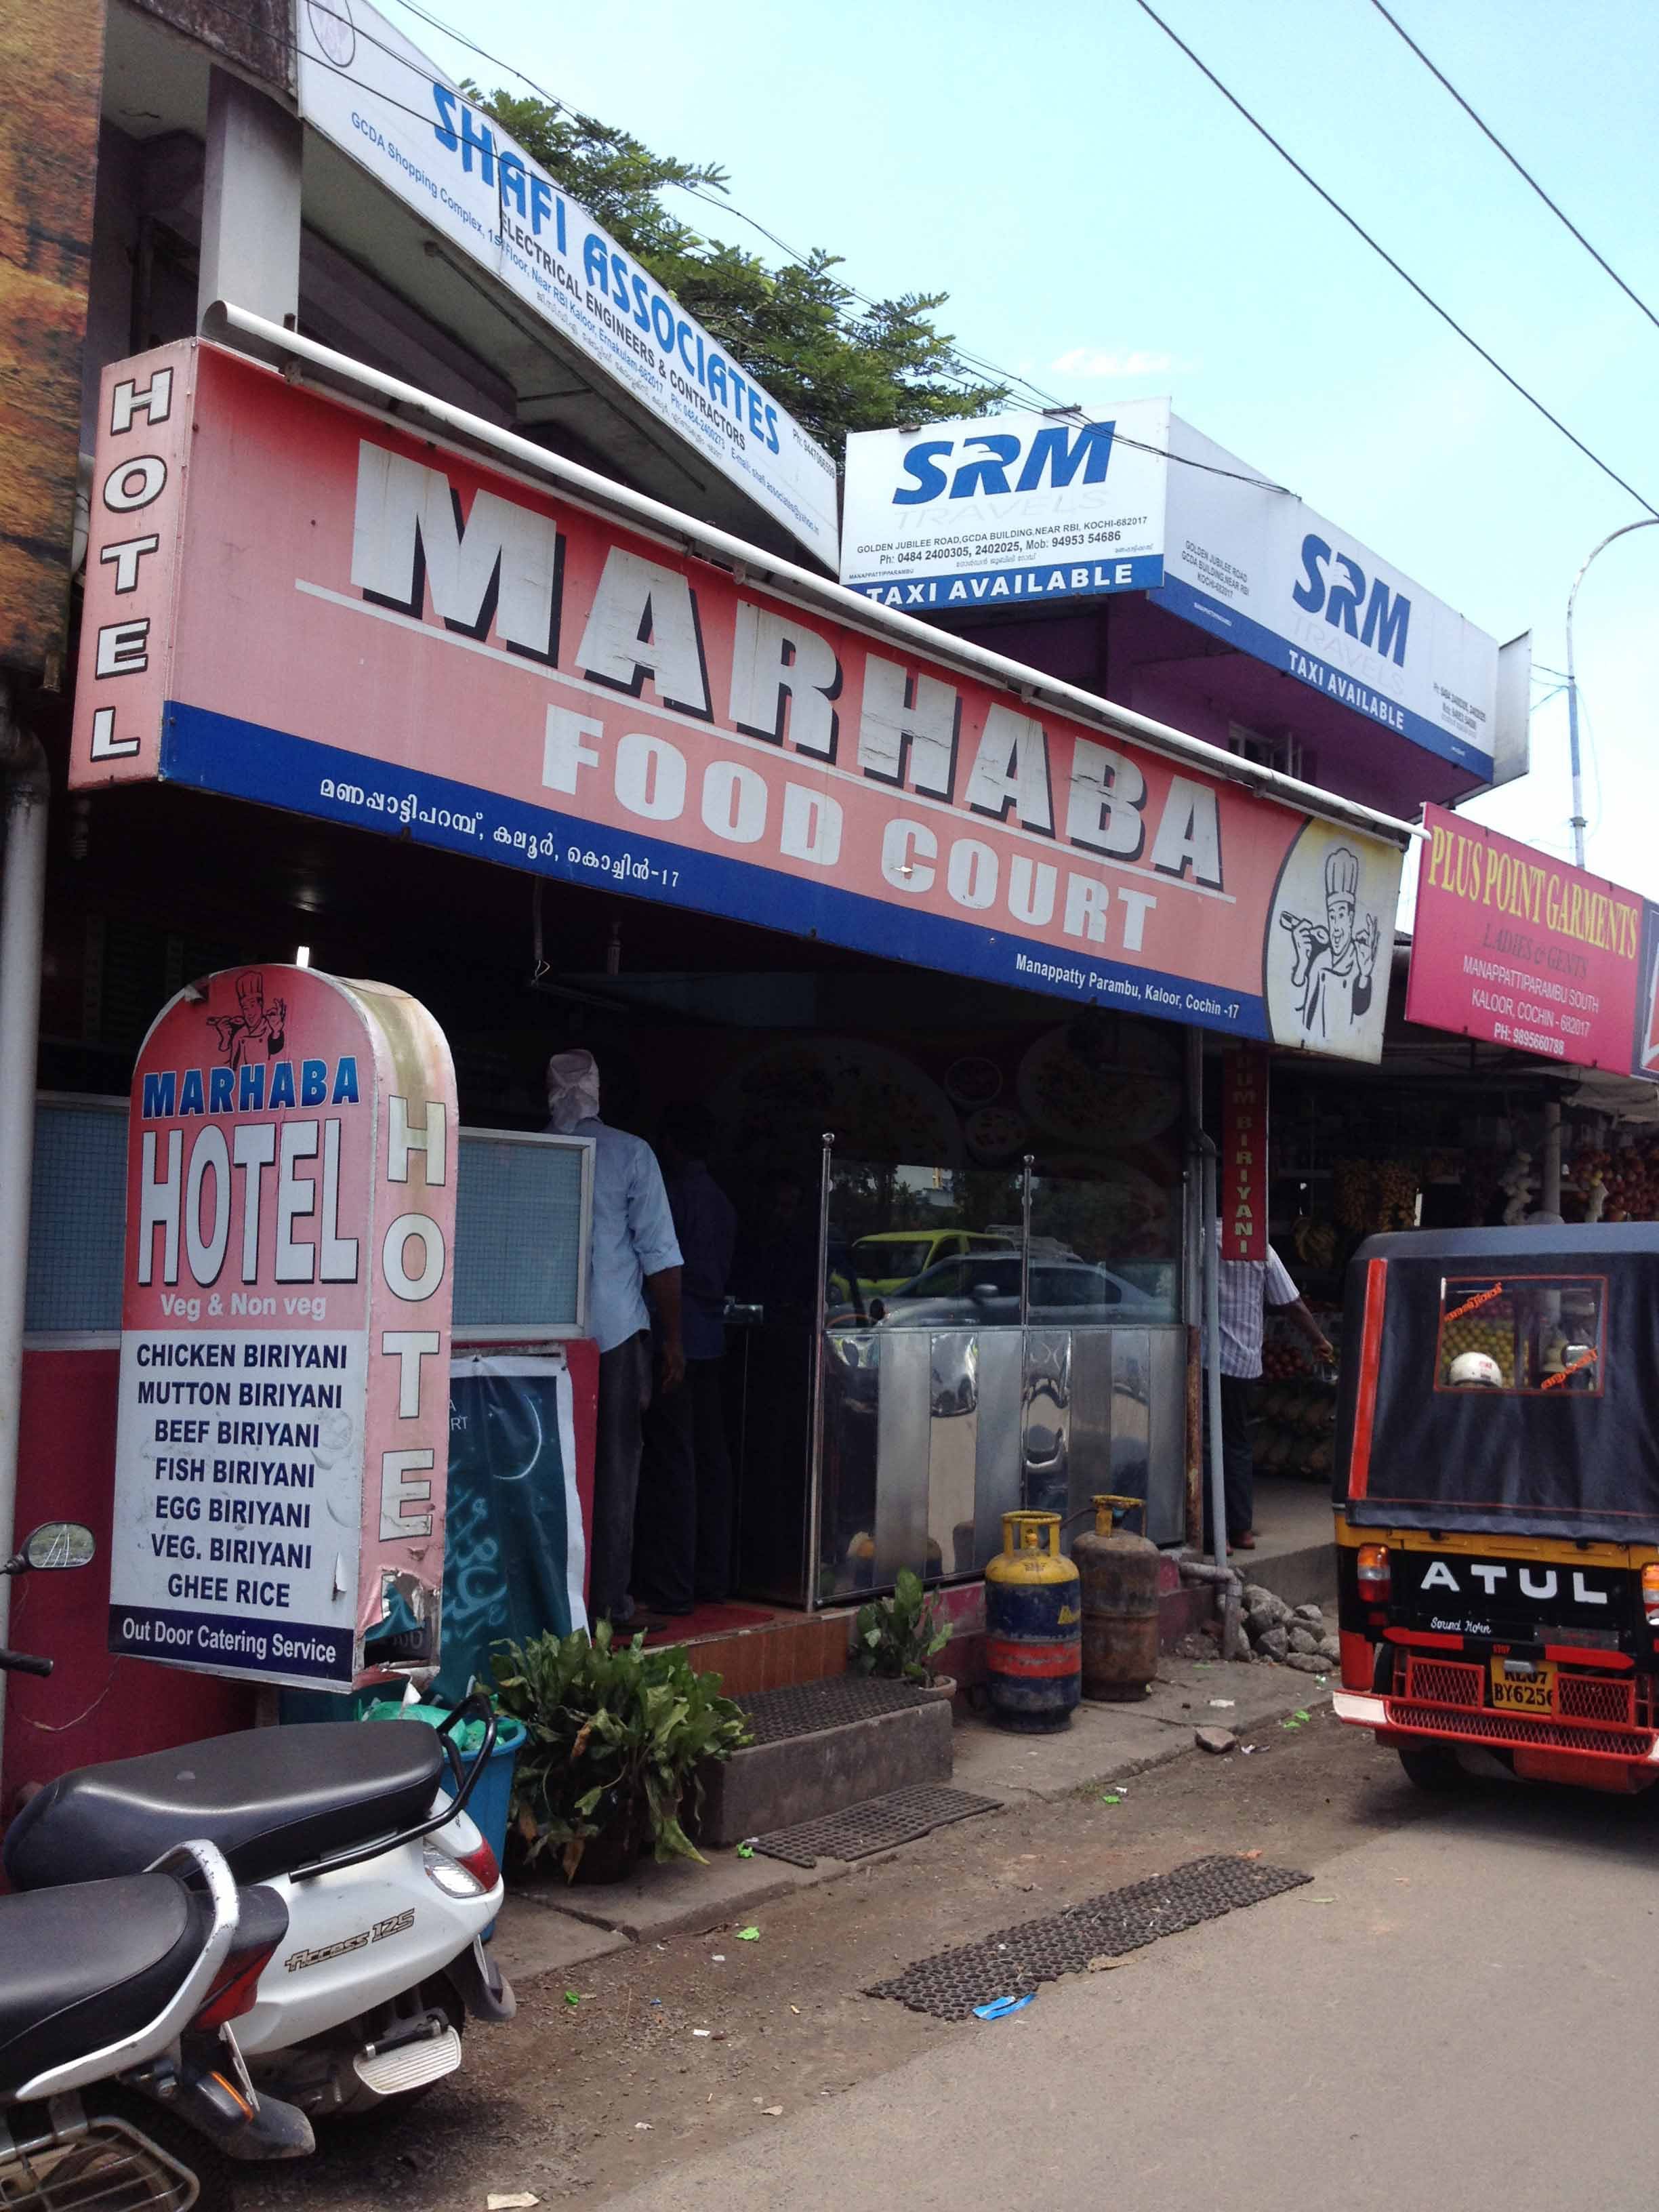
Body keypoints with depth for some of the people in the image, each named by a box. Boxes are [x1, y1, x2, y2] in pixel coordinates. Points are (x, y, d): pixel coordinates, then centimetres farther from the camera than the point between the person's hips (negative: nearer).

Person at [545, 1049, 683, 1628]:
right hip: (615, 1331, -2)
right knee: (614, 1467, 6)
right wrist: (673, 1339, 1)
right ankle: (607, 1598, 9)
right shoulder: (630, 1153, -2)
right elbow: (659, 1254, -5)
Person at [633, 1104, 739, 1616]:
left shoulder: (673, 1193, -11)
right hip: (711, 1339, 9)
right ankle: (712, 1578, 19)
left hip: (676, 1339, -8)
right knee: (709, 1458, 12)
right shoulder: (722, 1202, 14)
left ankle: (670, 1589, -6)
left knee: (671, 1463, -7)